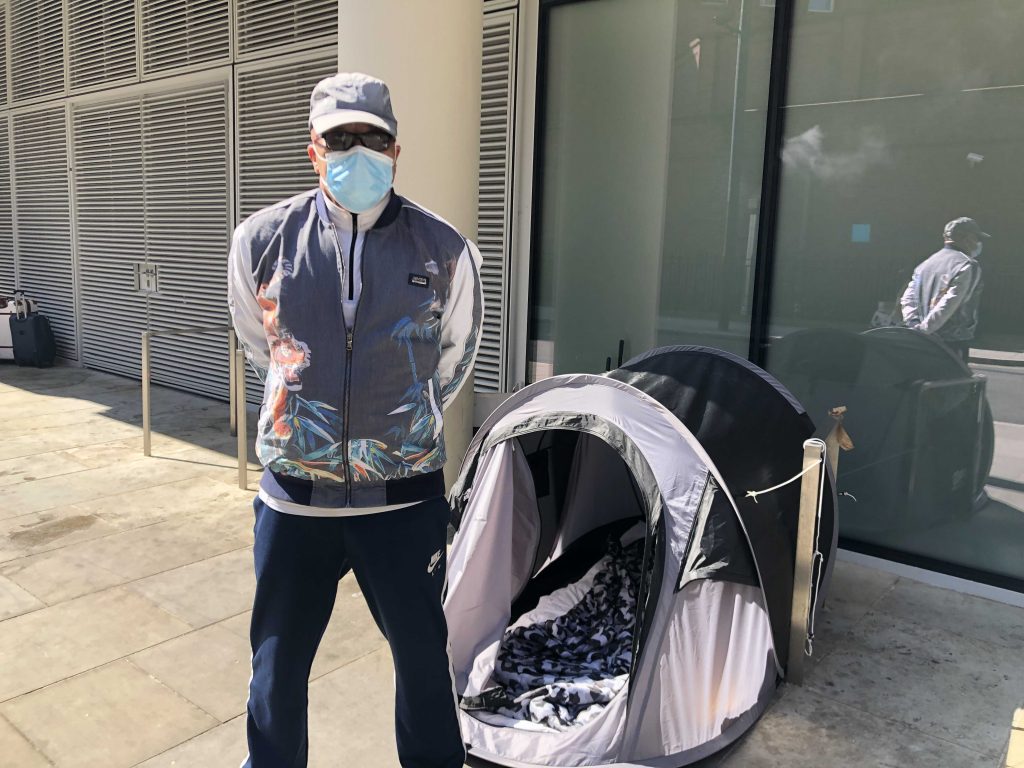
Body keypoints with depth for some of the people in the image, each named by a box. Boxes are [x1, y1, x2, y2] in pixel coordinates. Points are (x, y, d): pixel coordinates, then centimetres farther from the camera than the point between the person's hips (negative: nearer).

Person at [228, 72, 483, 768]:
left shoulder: (444, 251, -6)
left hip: (404, 495, -1)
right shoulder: (262, 240, -4)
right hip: (294, 498, 1)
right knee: (278, 662, 18)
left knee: (423, 656, 15)